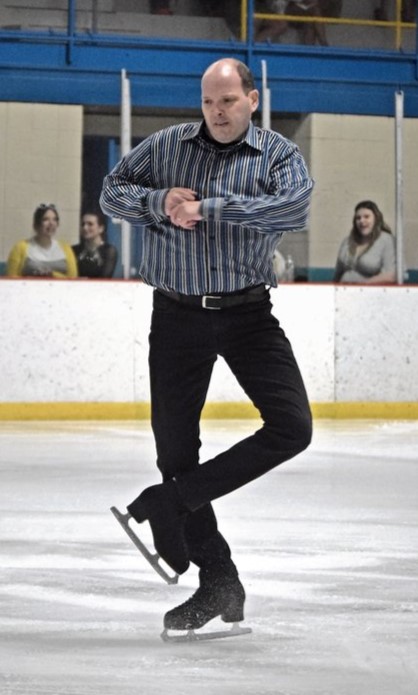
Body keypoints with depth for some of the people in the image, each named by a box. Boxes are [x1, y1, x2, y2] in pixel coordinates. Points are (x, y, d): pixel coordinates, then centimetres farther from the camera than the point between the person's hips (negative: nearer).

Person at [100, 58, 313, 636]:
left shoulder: (279, 154, -2)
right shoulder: (167, 146, 5)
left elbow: (295, 207, -22)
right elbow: (112, 192, 8)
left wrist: (207, 207, -25)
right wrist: (160, 201, -12)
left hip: (247, 313, -1)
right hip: (178, 316, 1)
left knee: (292, 428, -16)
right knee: (175, 446, 3)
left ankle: (172, 501, -3)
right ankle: (218, 584, 15)